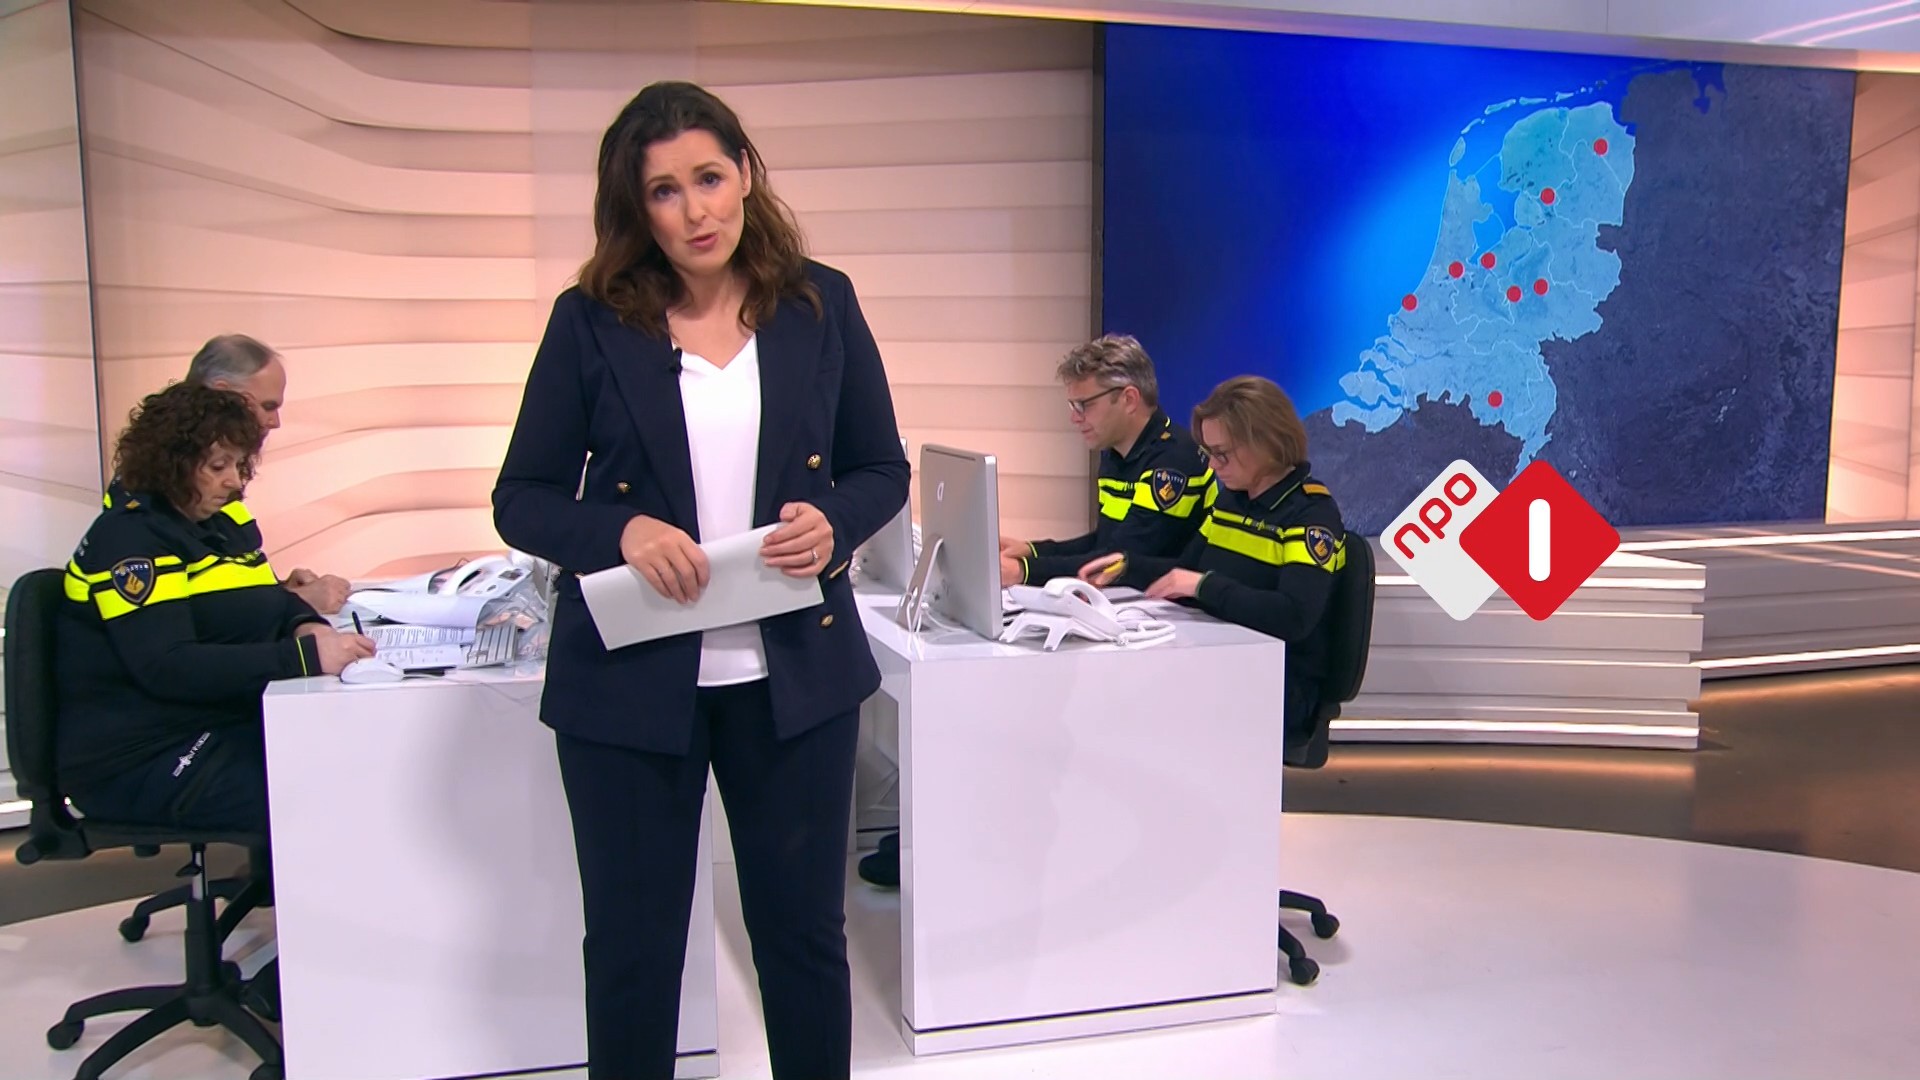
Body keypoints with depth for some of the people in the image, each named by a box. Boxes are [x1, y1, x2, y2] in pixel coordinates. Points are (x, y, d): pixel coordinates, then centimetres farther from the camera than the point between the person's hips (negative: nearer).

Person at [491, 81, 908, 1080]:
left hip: (796, 670, 1)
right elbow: (520, 500, 0)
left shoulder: (820, 305, 1)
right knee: (630, 945, 12)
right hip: (629, 675, -1)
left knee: (805, 930, 13)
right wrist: (621, 530, -20)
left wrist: (834, 526, -14)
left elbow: (883, 470, 7)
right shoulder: (590, 322, -3)